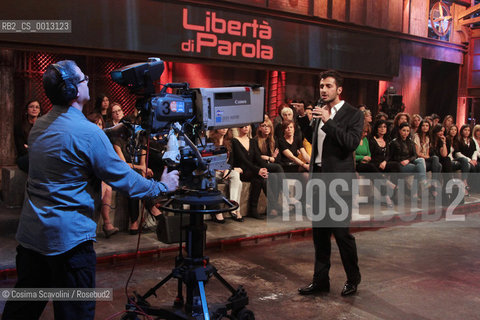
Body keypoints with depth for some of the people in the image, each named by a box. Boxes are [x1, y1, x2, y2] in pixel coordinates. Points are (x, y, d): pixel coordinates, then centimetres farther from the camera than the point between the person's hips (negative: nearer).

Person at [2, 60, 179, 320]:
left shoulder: (39, 126, 7)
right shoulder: (87, 131, -18)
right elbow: (122, 178, -14)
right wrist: (162, 187, 0)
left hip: (30, 232, 8)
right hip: (68, 237, -8)